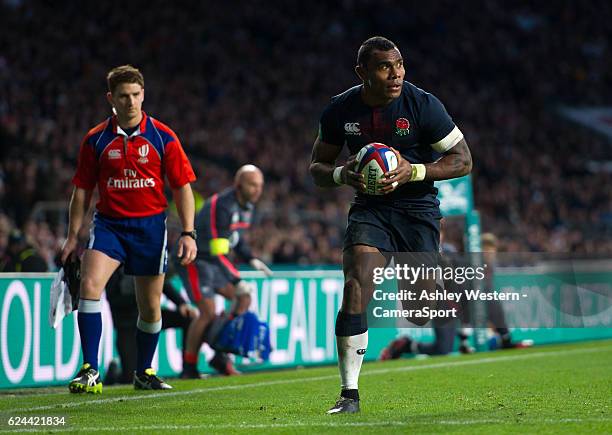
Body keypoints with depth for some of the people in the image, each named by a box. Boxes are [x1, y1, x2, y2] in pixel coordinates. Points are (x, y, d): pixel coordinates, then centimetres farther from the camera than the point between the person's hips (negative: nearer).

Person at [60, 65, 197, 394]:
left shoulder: (163, 137, -1)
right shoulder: (96, 140, 2)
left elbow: (183, 188, 2)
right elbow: (82, 191, 9)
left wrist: (188, 233, -6)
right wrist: (72, 237, 6)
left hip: (150, 225, 0)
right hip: (108, 224, 0)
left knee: (150, 306, 7)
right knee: (90, 284, -23)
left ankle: (144, 372, 29)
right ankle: (90, 371, -22)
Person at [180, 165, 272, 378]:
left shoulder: (247, 205, 2)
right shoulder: (221, 206, -28)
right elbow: (217, 248, -32)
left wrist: (251, 259, 3)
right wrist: (236, 281, -32)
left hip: (216, 259, 9)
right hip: (195, 259, -9)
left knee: (243, 299, 0)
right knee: (208, 312, -16)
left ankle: (221, 357, 5)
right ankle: (189, 367, -3)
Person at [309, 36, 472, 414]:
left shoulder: (423, 105, -12)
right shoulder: (340, 110, -3)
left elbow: (463, 160, -8)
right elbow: (318, 167, 9)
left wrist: (413, 171, -23)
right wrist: (343, 175, -15)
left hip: (417, 209, -1)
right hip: (370, 209, 1)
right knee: (356, 288, -18)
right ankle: (350, 393, -15)